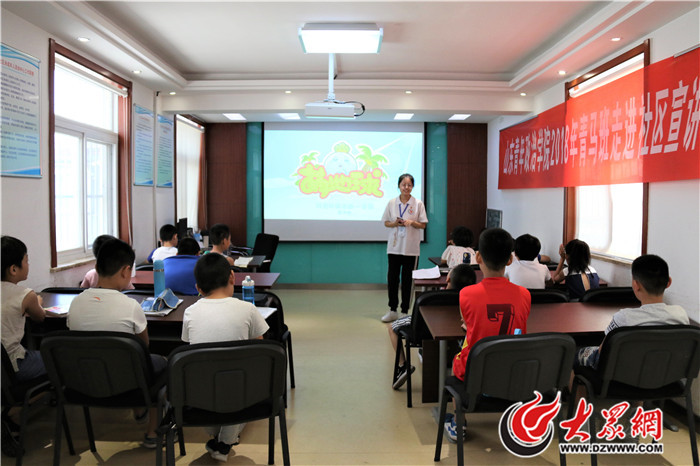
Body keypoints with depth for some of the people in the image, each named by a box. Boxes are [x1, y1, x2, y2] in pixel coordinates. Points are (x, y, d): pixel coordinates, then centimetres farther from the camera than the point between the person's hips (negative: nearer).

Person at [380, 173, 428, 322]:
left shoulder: (418, 204, -1)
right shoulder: (392, 203, 5)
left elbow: (423, 225, 1)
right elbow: (386, 223, 9)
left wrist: (412, 222, -17)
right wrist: (395, 223, -12)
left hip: (411, 247, -2)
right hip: (394, 246, 2)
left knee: (407, 279, 5)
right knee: (392, 277, 4)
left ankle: (405, 311, 16)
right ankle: (392, 310, 17)